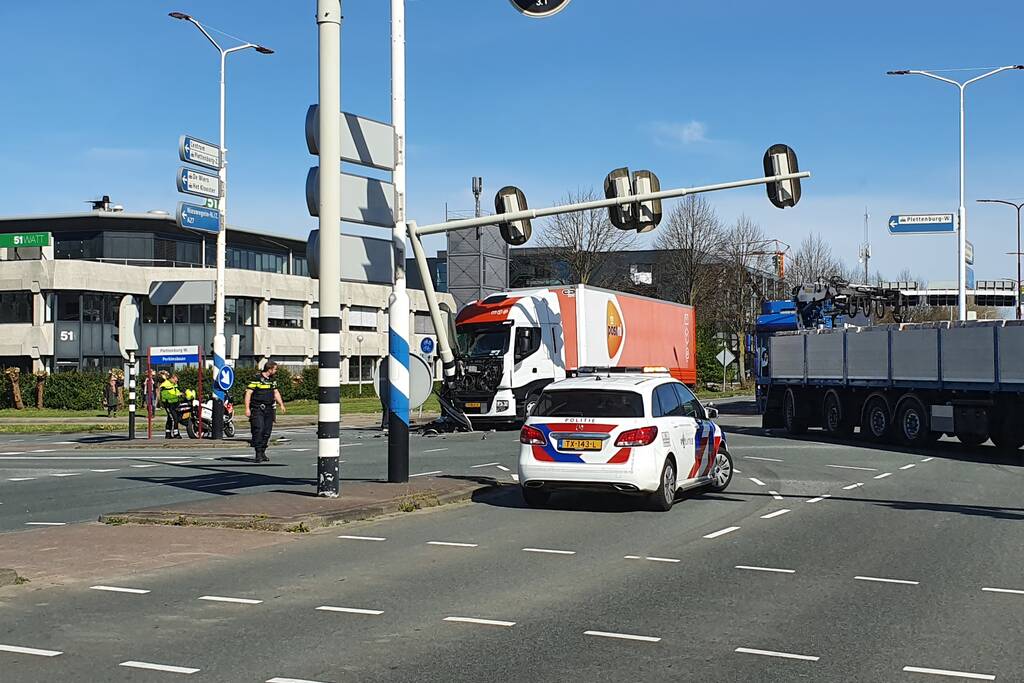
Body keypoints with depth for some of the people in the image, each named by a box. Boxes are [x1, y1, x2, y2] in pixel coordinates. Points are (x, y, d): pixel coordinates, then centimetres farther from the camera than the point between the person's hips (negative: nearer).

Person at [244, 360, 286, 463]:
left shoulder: (272, 380, 14)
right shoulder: (257, 379, -10)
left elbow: (276, 392, 24)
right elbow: (248, 393, -10)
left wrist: (281, 404, 13)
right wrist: (247, 408, -15)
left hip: (269, 409, 7)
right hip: (257, 409, -7)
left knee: (267, 432, 5)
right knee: (259, 430, -14)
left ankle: (263, 453, 13)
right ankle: (258, 454, -13)